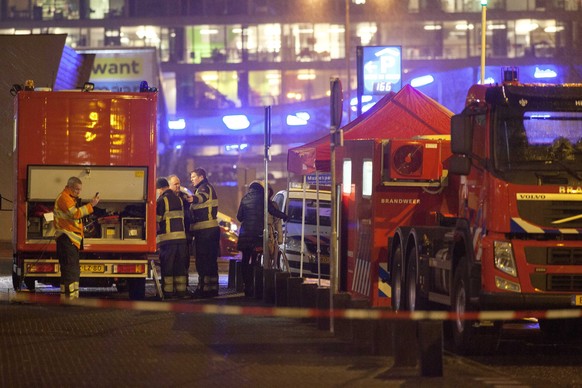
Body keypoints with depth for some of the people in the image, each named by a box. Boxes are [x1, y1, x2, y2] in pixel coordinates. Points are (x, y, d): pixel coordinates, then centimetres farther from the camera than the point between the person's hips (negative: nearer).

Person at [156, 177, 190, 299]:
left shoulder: (162, 200, -7)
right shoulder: (178, 199, 15)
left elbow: (157, 221, -8)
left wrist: (156, 236, 0)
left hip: (167, 239, -6)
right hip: (181, 237, 6)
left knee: (167, 267, -2)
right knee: (180, 266, 10)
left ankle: (168, 292, -3)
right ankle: (181, 290, 9)